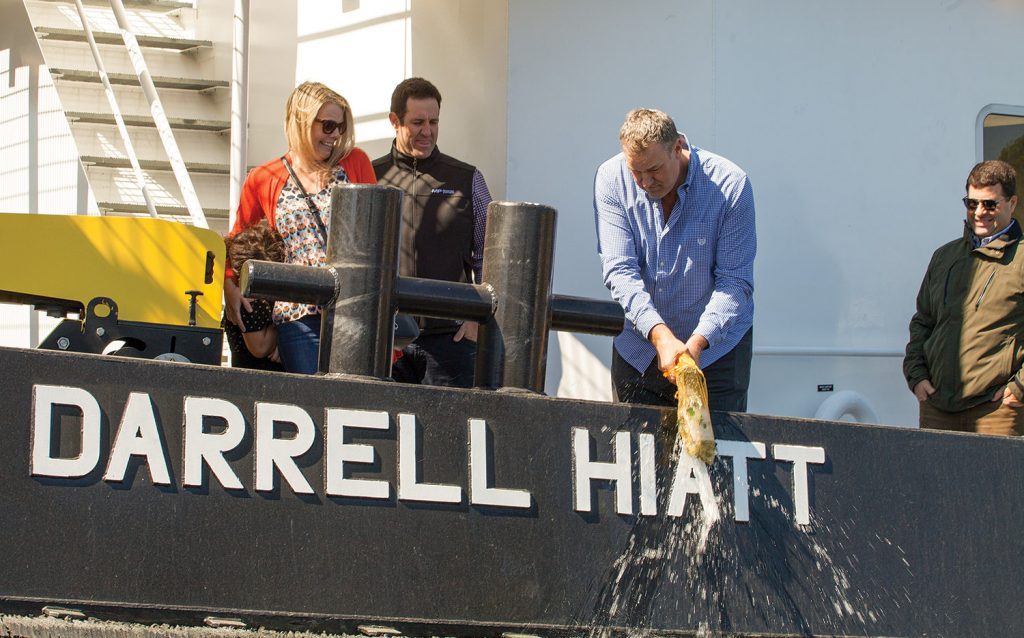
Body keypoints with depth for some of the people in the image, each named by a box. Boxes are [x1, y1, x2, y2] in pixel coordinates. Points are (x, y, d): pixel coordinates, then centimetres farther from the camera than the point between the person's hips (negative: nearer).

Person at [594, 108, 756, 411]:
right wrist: (661, 335, -31)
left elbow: (735, 281, -16)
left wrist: (696, 343, -31)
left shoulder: (730, 185, -17)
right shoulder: (611, 180, -10)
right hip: (639, 347, 2)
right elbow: (619, 270, -17)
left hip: (716, 350, -2)